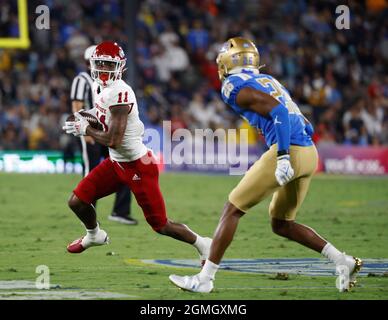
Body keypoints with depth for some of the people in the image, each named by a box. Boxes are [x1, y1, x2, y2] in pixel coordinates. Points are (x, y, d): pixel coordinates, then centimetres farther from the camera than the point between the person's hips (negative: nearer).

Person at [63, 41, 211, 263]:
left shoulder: (119, 93, -26)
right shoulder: (99, 87, 3)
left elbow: (113, 141, -28)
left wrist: (85, 129, -13)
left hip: (138, 165, -8)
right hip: (116, 162, 8)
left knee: (161, 226, -1)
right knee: (77, 202, 6)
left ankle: (203, 245, 19)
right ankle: (94, 235, 35)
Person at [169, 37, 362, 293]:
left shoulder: (235, 86, -2)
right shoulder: (269, 81, 25)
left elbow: (277, 110, -16)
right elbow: (306, 126, 24)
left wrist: (283, 157, -22)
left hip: (288, 152, -8)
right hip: (309, 153, 8)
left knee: (232, 211, 3)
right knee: (282, 224, 21)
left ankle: (204, 279, 3)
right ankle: (346, 263, 13)